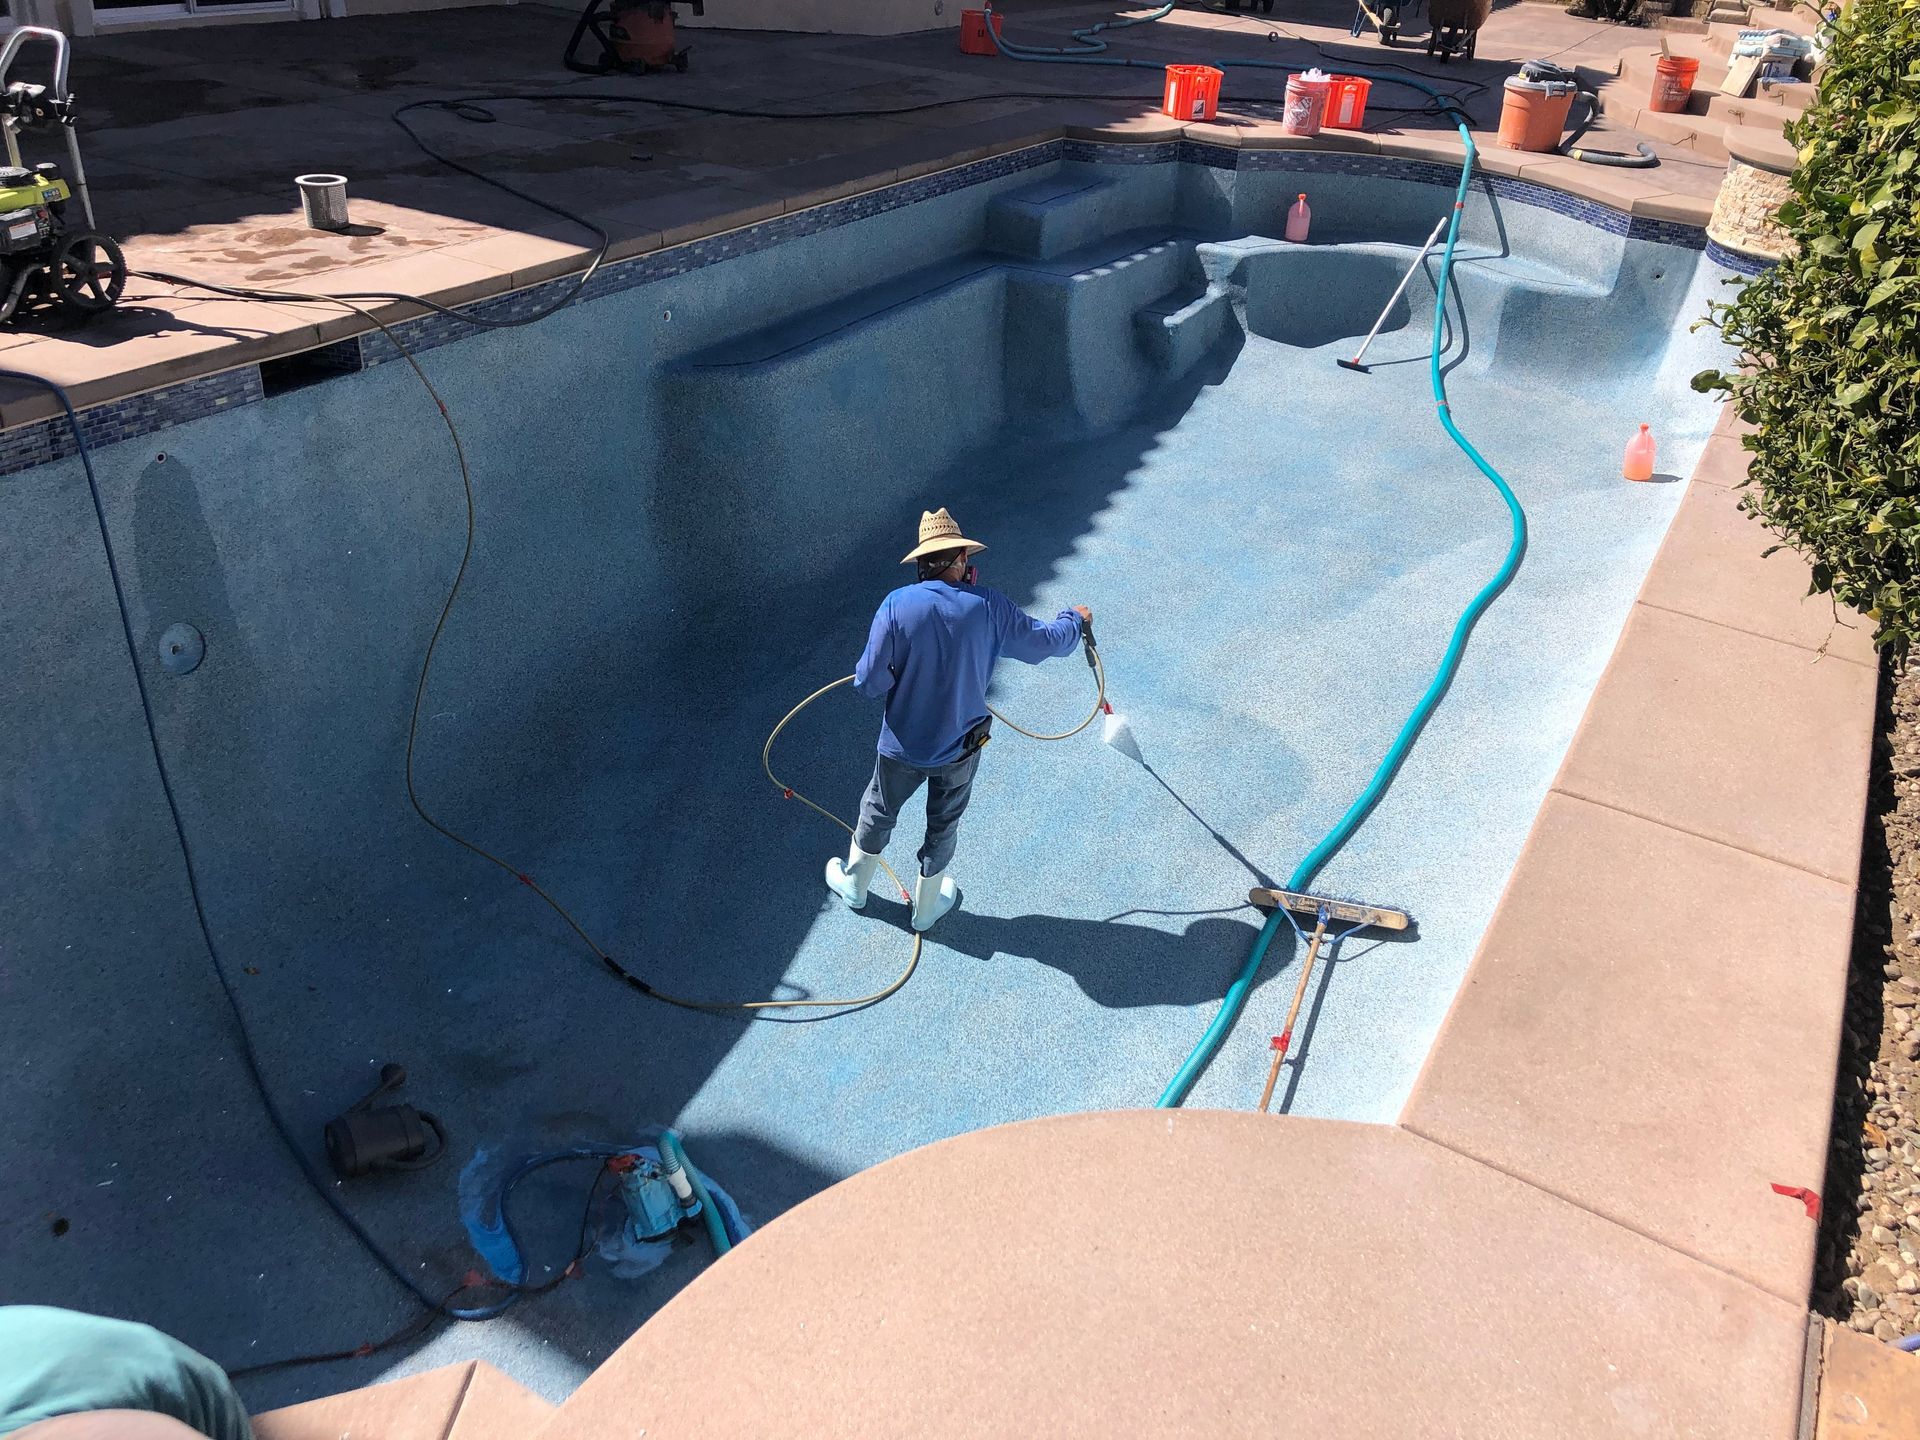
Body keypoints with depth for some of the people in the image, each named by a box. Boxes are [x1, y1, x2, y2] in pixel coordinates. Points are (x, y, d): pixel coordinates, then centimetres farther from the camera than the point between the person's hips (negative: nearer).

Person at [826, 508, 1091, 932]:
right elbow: (1045, 641, -2)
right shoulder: (989, 607, -17)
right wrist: (1074, 618, 20)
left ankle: (853, 884, 48)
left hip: (903, 745, -1)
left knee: (878, 813, 25)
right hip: (961, 746, 1)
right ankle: (926, 906, 45)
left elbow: (870, 682, -20)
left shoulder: (897, 605, -23)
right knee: (943, 826, 24)